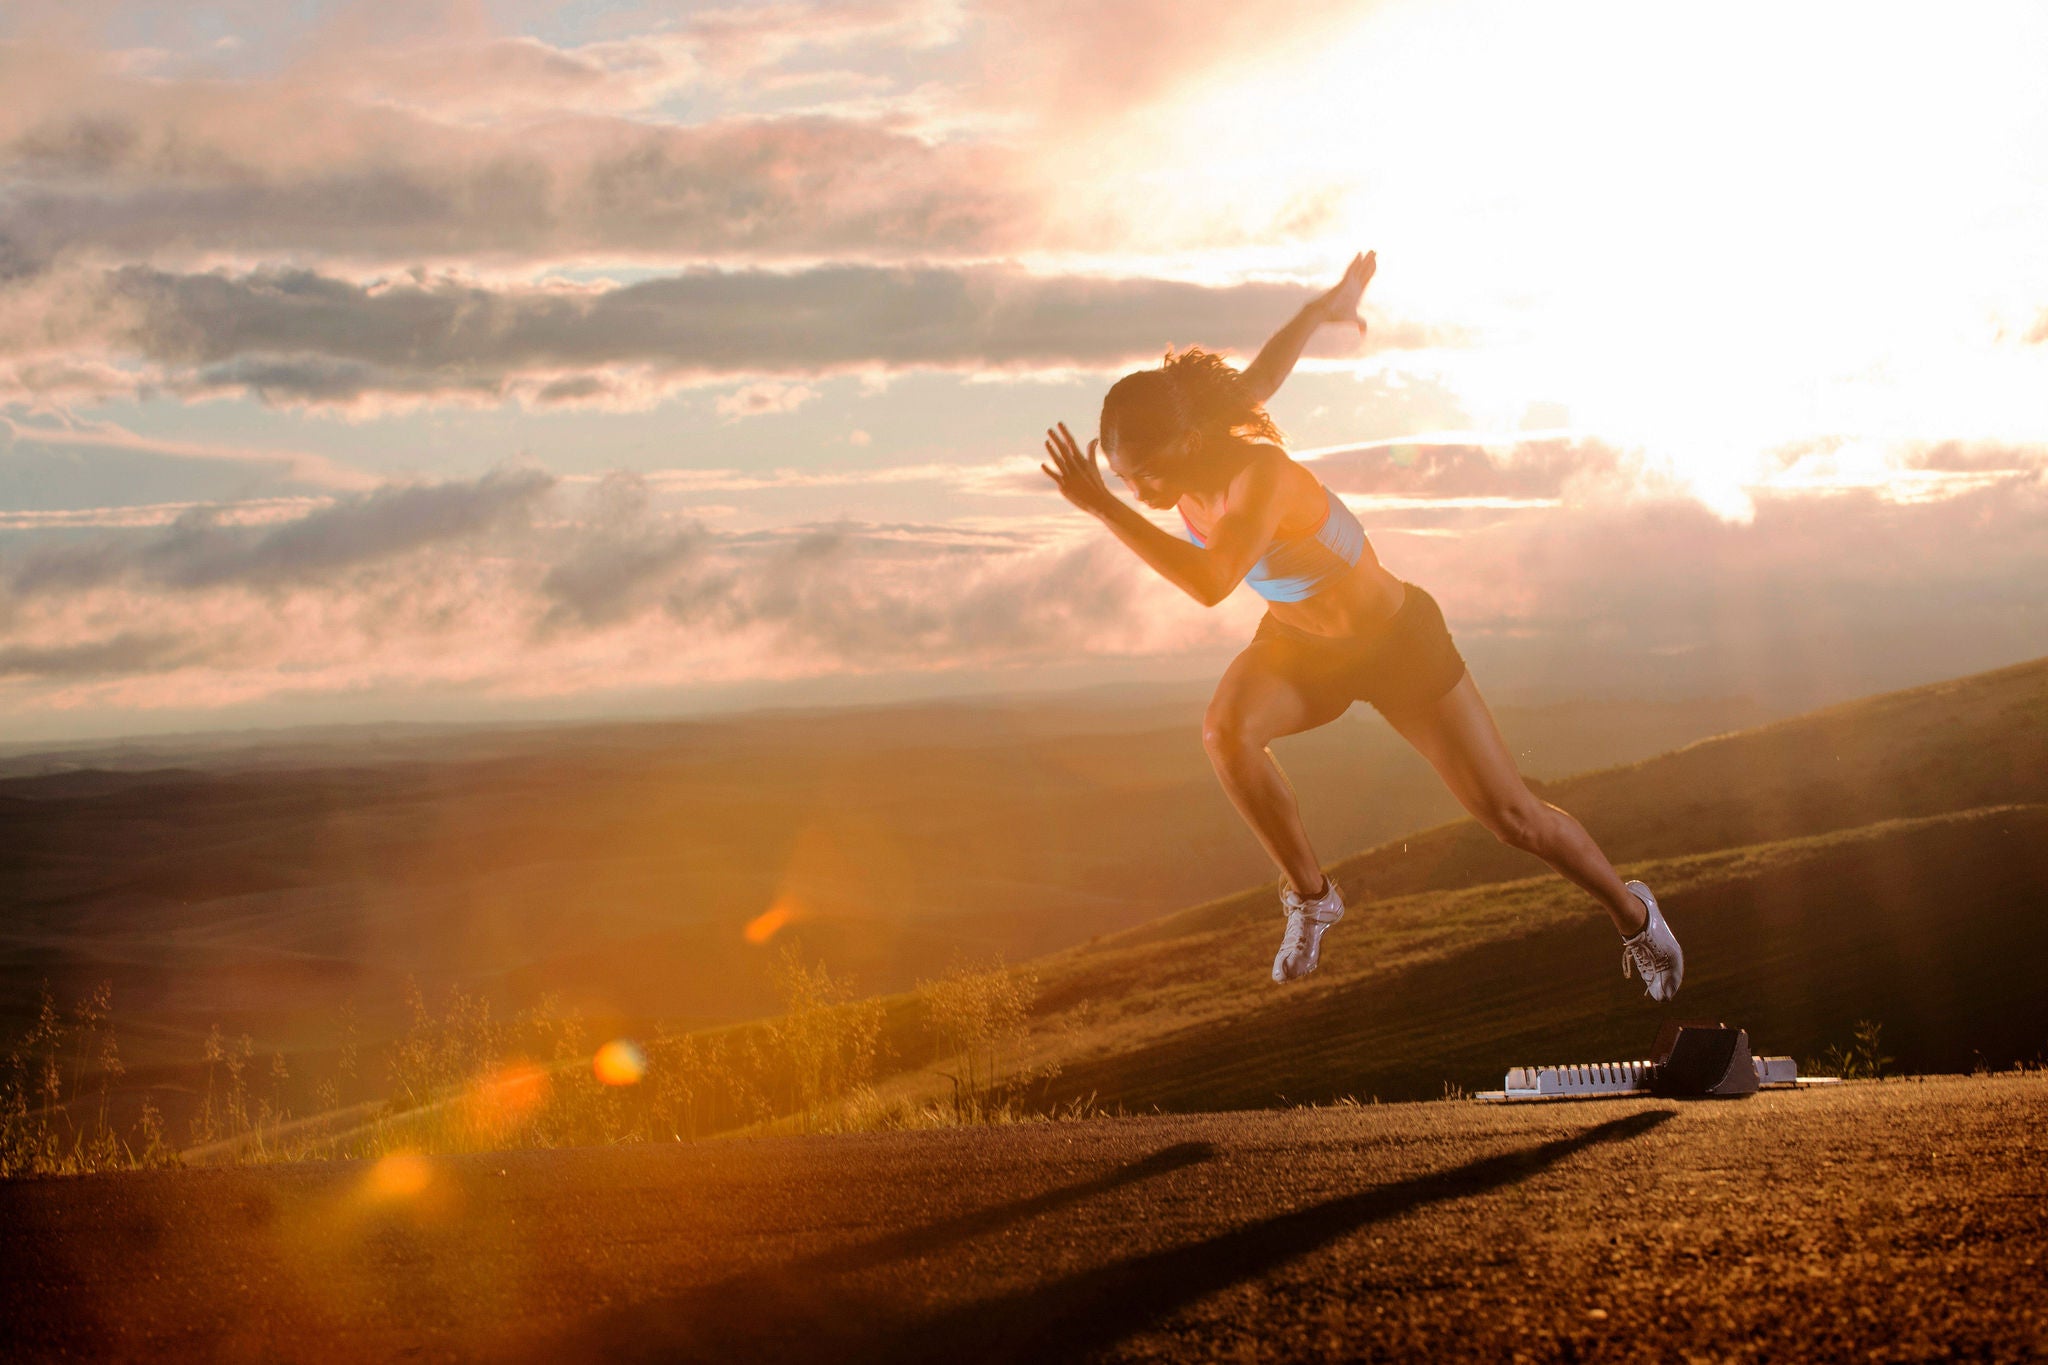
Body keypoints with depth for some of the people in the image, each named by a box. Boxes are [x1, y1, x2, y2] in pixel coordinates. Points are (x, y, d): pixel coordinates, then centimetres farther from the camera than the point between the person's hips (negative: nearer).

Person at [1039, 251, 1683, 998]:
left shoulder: (1259, 476, -40)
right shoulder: (1184, 460, -18)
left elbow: (1211, 584, -57)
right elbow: (1257, 377, 2)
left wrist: (1101, 508, -58)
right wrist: (1324, 306, 21)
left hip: (1398, 641, -6)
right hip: (1297, 645, 6)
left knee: (1513, 818, 1)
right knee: (1225, 728, -28)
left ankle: (1630, 909, 30)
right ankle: (1310, 894, -5)